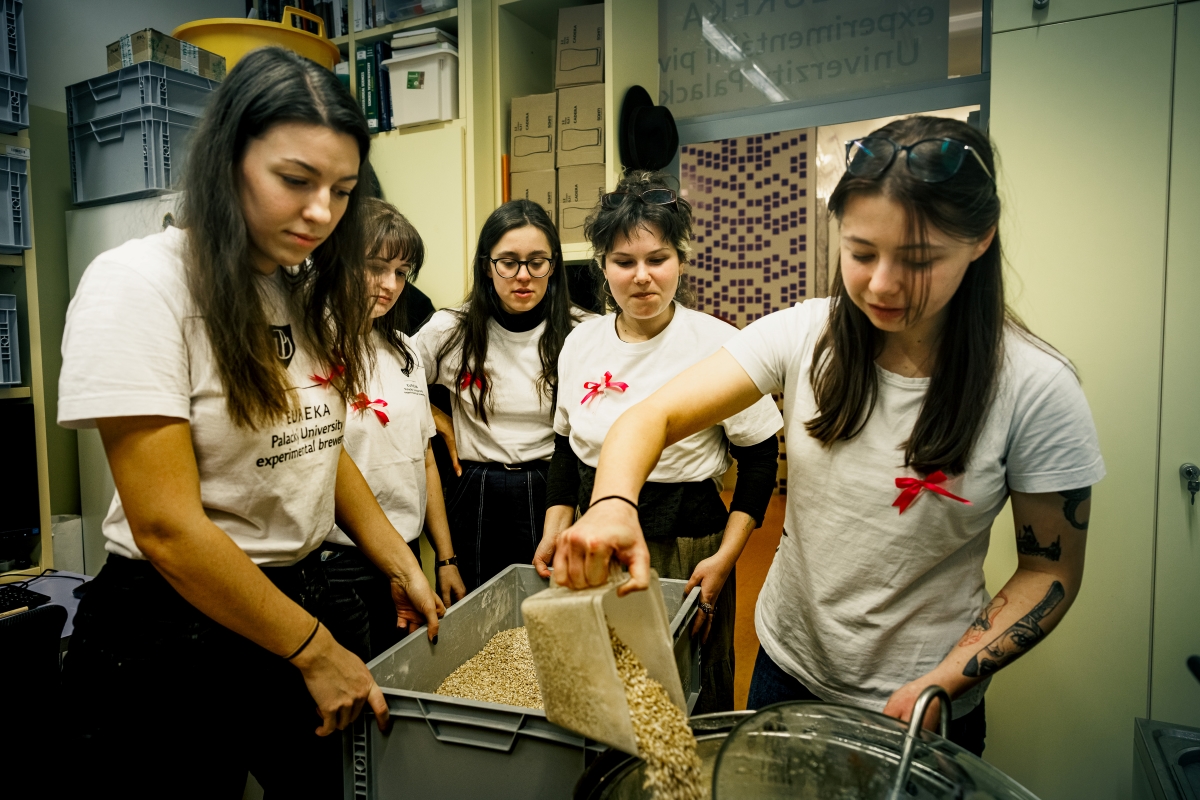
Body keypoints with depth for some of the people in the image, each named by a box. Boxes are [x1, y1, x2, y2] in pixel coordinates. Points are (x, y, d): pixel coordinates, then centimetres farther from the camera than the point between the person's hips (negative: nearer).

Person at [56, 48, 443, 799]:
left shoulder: (314, 289, 3)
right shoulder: (140, 285, -18)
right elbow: (168, 528, -22)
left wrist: (401, 566, 2)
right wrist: (315, 651, -15)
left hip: (302, 596, 7)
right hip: (175, 629, -6)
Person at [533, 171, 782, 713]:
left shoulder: (717, 344, -13)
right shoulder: (580, 343, 2)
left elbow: (760, 456, -7)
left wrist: (726, 557, -12)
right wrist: (555, 529, 5)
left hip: (686, 548, -4)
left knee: (690, 710, 11)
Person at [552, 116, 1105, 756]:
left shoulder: (1036, 389, -18)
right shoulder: (803, 334, -14)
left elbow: (1051, 571, -8)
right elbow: (653, 417, -18)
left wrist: (944, 681, -20)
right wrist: (613, 505, -38)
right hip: (785, 666, 3)